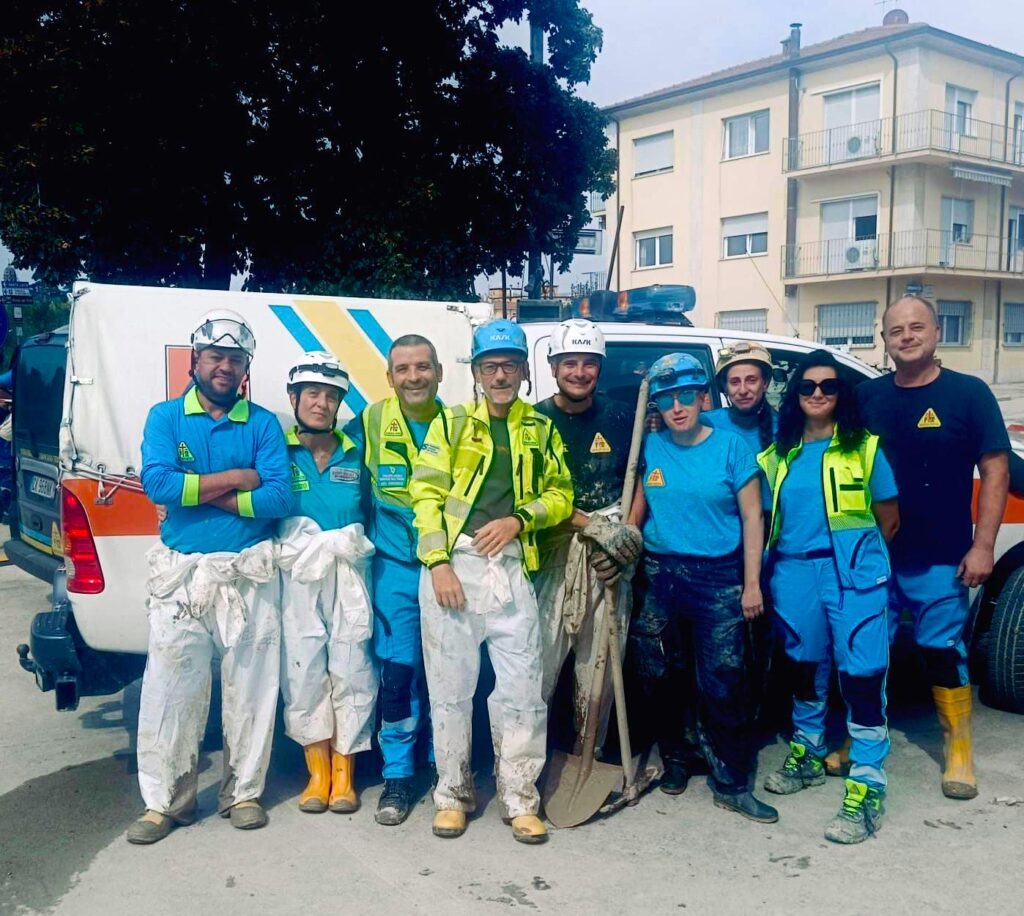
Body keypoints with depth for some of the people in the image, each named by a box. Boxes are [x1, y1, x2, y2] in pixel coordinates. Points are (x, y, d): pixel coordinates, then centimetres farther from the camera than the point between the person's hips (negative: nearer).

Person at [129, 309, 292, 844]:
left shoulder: (263, 424, 5)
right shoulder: (165, 418, 5)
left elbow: (279, 497, -8)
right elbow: (157, 484, -12)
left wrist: (199, 491, -11)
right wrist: (237, 478, -10)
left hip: (249, 575, 0)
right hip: (181, 574, 0)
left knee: (250, 688, 6)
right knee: (170, 689, 2)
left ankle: (244, 792, 21)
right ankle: (165, 800, 15)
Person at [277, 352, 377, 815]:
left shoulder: (356, 453, 11)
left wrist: (349, 543, 0)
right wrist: (318, 546, -4)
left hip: (350, 577, 1)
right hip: (297, 579, -1)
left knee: (351, 670, -1)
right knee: (303, 670, 0)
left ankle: (344, 773, 12)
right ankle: (317, 771, 14)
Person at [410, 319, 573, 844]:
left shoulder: (541, 430, 14)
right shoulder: (451, 422, 8)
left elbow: (560, 495, 11)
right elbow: (426, 494, 0)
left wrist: (518, 519, -7)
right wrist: (439, 562, -10)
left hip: (511, 565, 1)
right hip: (454, 563, -1)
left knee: (521, 685, 0)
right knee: (451, 685, 5)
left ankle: (519, 799, 12)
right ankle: (453, 794, 18)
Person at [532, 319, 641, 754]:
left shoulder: (621, 418, 7)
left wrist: (628, 533, -2)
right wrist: (589, 524, -15)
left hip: (609, 556, 3)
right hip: (552, 550, -2)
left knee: (602, 657, 8)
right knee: (541, 656, -6)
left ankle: (592, 749, 23)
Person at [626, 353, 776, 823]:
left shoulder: (730, 447, -4)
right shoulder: (649, 448, 3)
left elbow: (752, 518, -2)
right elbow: (636, 510, 9)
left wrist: (752, 583, -5)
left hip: (720, 577, -3)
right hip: (660, 573, 3)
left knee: (724, 682, -4)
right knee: (661, 675, 11)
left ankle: (731, 784, 7)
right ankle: (673, 756, 33)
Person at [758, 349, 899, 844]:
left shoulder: (864, 448, 1)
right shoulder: (776, 456, 9)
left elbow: (888, 519, 4)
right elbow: (765, 520, 13)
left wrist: (852, 553, 5)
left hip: (854, 575, -4)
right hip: (793, 575, 4)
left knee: (862, 675, -7)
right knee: (805, 667, 18)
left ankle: (867, 788, -1)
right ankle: (807, 756, 37)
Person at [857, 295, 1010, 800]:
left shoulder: (968, 393, -3)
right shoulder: (867, 397, 4)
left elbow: (995, 470, -4)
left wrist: (982, 546, -10)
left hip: (940, 559, -2)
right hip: (873, 554, 3)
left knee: (944, 650, 5)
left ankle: (959, 751, 19)